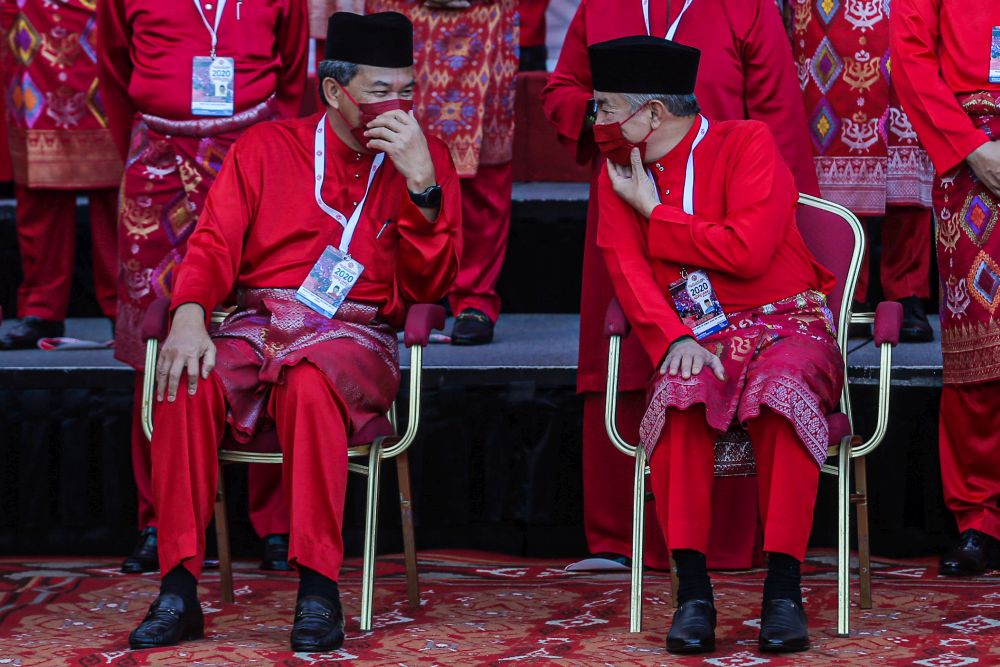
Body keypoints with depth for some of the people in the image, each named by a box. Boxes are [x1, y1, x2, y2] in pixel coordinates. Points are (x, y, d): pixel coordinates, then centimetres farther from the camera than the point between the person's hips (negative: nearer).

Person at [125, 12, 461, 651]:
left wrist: (422, 183, -14)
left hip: (354, 338, -2)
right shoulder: (266, 148, 9)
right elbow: (214, 243, 3)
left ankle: (319, 590, -33)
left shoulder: (425, 158, 7)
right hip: (258, 327, 2)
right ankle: (179, 591, -26)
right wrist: (189, 316, -19)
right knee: (186, 383, -30)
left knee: (311, 383, -38)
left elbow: (430, 285, 0)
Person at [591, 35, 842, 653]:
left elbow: (746, 251, -16)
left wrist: (653, 214, -6)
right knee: (678, 392, -33)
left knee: (781, 390, -36)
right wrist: (675, 340, -20)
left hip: (785, 325, -2)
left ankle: (784, 589, -34)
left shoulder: (747, 143, -4)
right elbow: (629, 273, -1)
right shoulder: (619, 174, 10)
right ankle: (693, 590, -34)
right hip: (697, 339, 2)